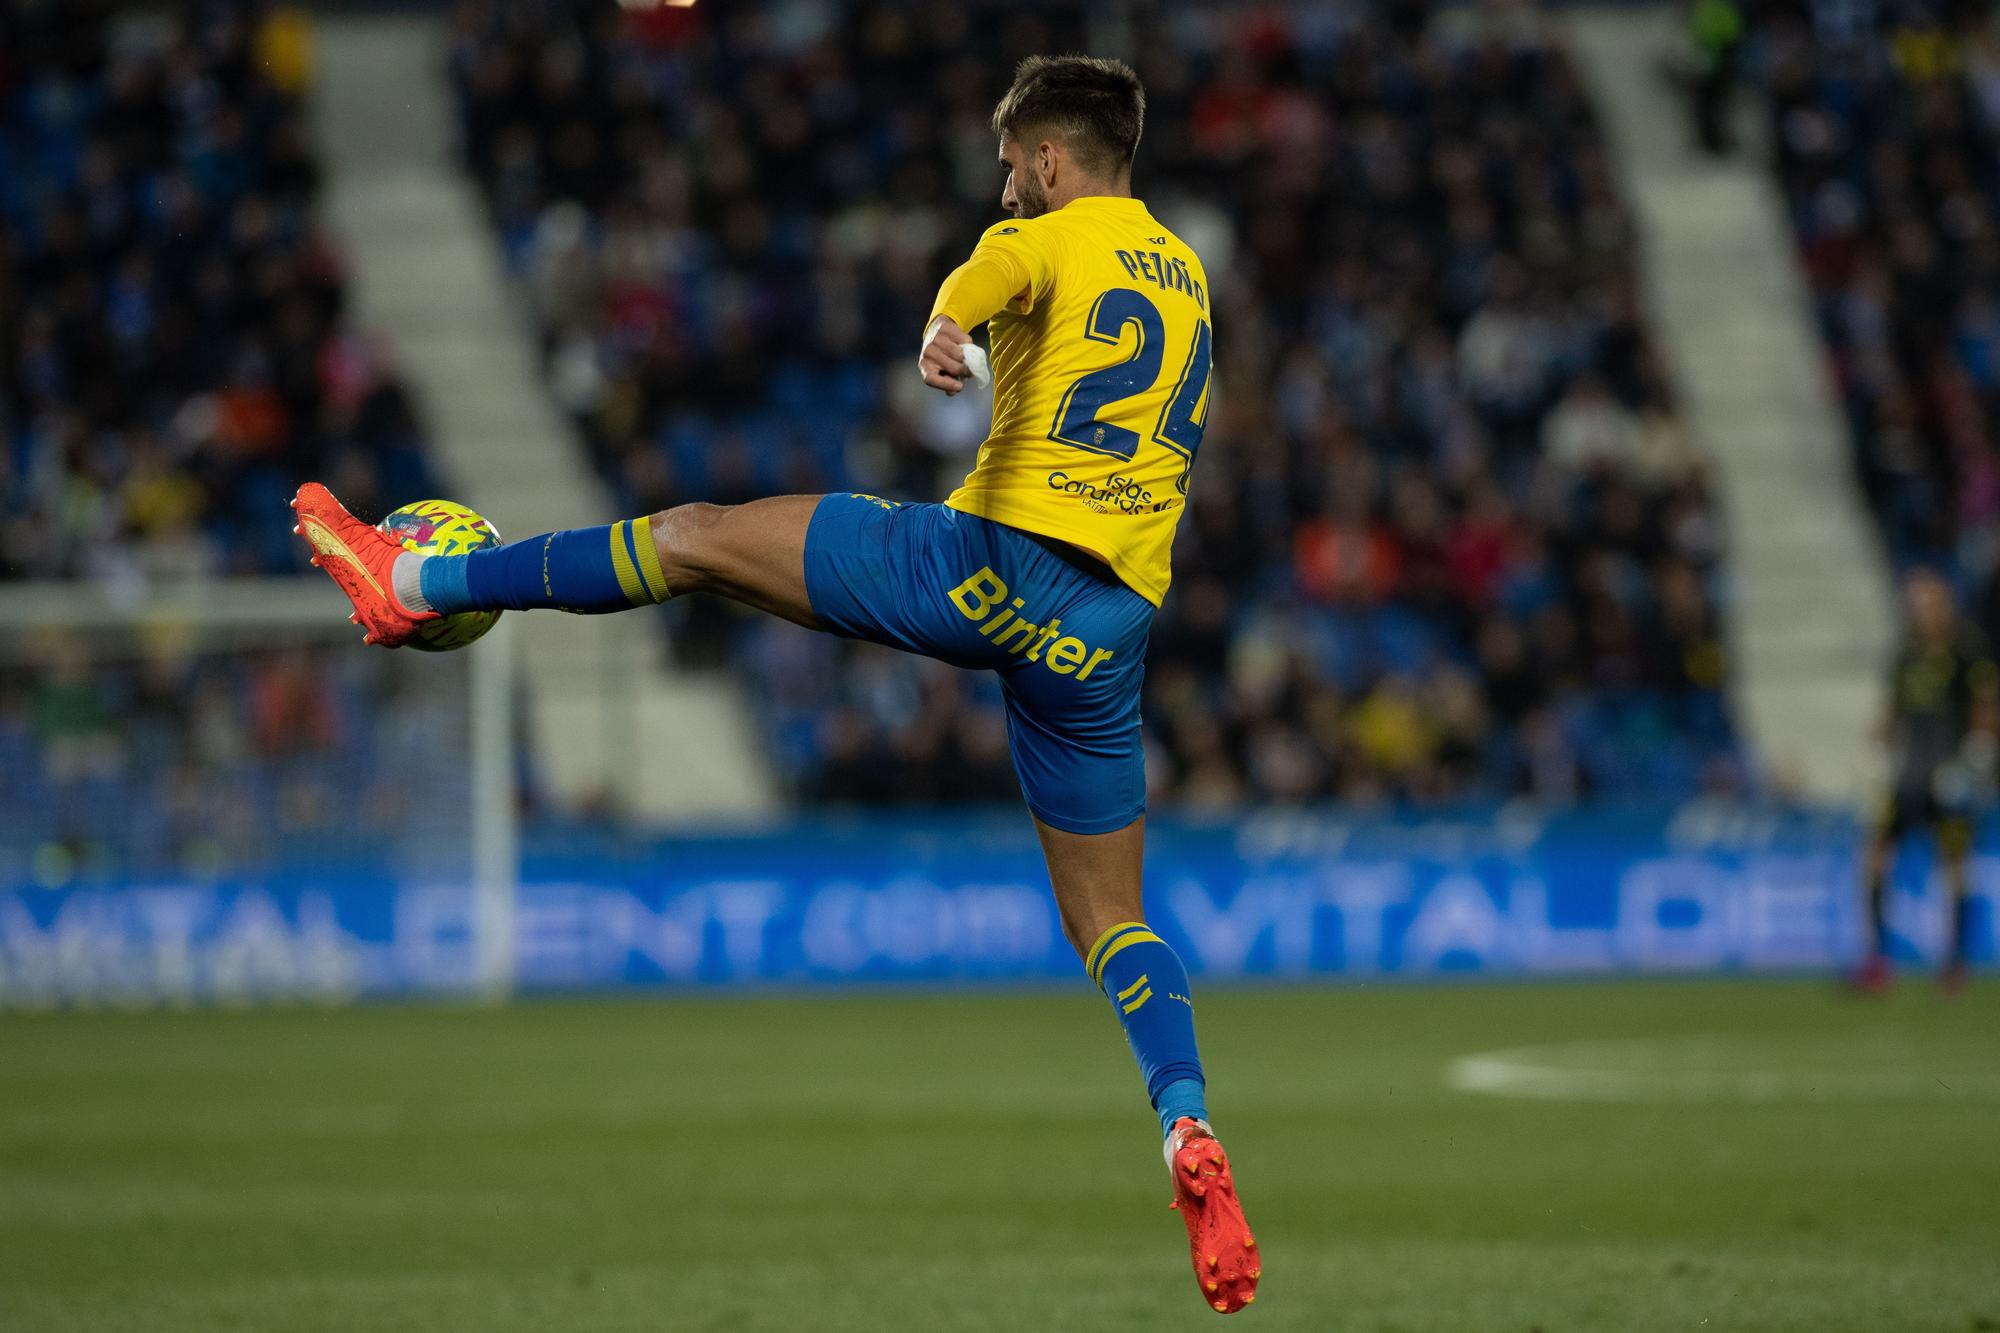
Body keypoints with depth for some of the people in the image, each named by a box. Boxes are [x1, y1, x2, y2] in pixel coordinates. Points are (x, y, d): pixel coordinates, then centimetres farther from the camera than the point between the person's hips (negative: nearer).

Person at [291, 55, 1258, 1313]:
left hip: (996, 559, -6)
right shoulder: (1188, 274, 24)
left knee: (697, 538, 7)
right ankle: (1189, 1127, -14)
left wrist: (943, 331, -45)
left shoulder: (1049, 238, 3)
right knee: (1112, 918, 9)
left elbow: (978, 279, -23)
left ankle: (420, 582, 11)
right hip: (1112, 627, 6)